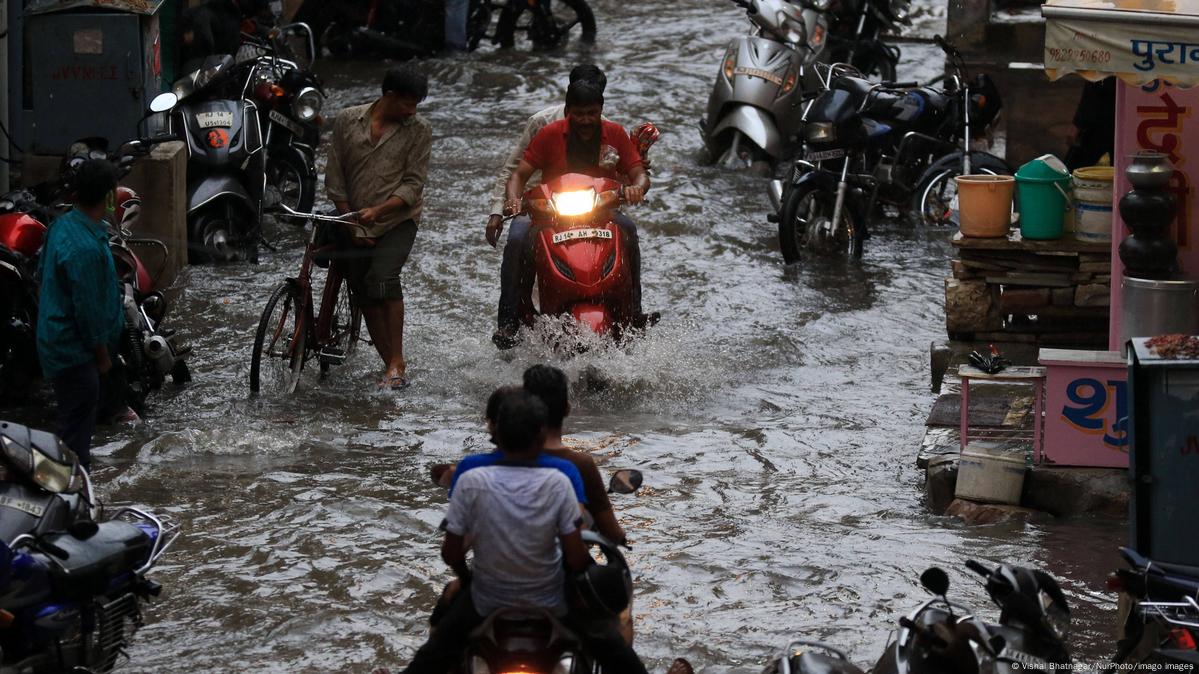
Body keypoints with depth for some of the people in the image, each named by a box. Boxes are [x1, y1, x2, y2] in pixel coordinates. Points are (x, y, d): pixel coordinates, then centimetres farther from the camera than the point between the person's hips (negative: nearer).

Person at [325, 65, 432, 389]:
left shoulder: (418, 130, -4)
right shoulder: (348, 121, 1)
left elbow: (413, 184, -8)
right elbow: (335, 177, 4)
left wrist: (377, 211, -22)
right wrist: (350, 223, -1)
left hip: (398, 220, -3)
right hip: (356, 226, 3)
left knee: (383, 277, -25)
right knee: (365, 296, 2)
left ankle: (397, 362, -20)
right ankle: (391, 365, 12)